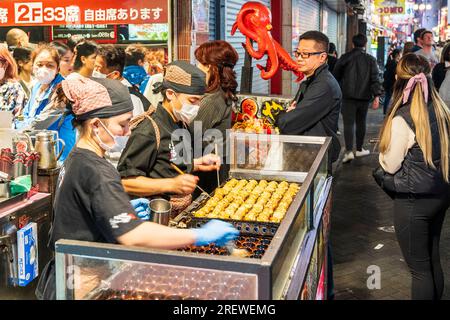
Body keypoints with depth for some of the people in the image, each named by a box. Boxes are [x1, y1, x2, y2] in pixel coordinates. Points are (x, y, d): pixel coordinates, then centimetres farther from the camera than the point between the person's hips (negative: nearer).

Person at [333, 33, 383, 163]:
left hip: (348, 96, -1)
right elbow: (375, 79, -7)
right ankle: (359, 149, 26)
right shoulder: (371, 60, 1)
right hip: (364, 97, 2)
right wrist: (377, 96, -9)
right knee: (361, 123, 16)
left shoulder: (345, 58, 0)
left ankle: (349, 151, -18)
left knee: (348, 123, -4)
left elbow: (336, 76, 6)